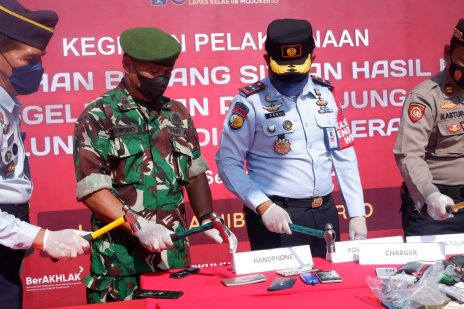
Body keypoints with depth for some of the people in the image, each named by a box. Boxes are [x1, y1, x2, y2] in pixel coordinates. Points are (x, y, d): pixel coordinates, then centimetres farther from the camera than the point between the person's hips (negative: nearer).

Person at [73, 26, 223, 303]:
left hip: (175, 256, 5)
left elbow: (195, 174, 15)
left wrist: (207, 218, 1)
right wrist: (139, 227, -21)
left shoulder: (178, 114, 10)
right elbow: (91, 188, -12)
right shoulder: (98, 117, -6)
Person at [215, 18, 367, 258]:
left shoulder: (324, 94, 6)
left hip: (325, 212, 5)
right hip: (278, 215, -4)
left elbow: (344, 157, 8)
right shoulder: (250, 102, -9)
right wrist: (263, 206, -18)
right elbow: (228, 163, -8)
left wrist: (357, 214, 5)